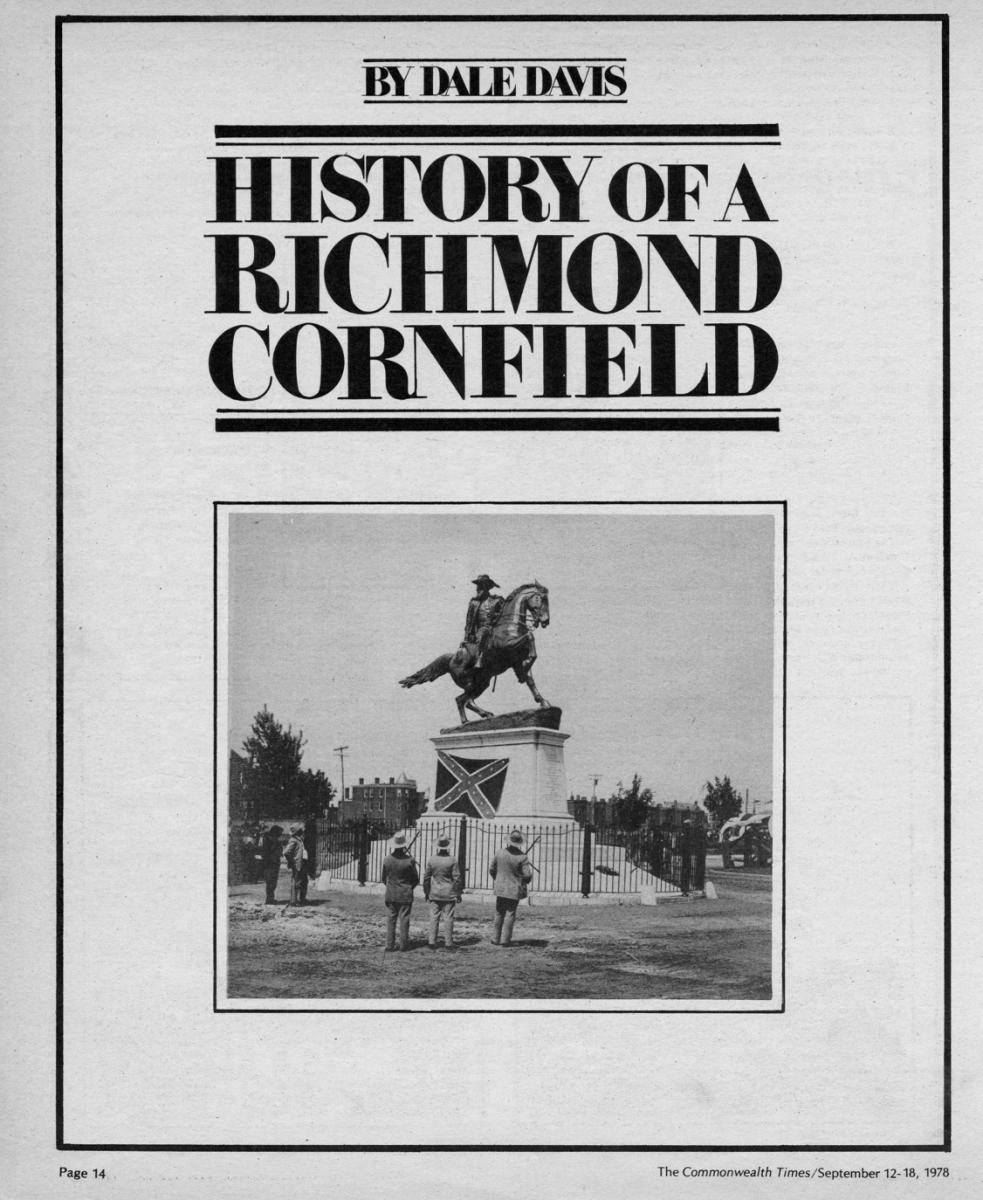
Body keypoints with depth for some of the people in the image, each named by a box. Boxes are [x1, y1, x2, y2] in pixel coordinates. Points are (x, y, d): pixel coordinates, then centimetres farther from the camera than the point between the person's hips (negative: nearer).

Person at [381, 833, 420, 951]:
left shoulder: (387, 859, -6)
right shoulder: (409, 860, -13)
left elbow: (384, 878, 5)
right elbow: (416, 879, -4)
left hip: (390, 894, 2)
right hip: (405, 895, -2)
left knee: (391, 919, 8)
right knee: (404, 919, 4)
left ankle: (390, 944, 6)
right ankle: (403, 945, 6)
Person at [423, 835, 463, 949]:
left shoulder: (431, 860, -4)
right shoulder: (453, 861, -11)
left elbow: (426, 877, 2)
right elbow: (457, 879, -8)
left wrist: (426, 892, 13)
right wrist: (458, 893, 3)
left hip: (434, 894, 2)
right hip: (449, 895, -2)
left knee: (434, 918, 7)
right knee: (448, 918, 3)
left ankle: (431, 941, 4)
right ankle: (448, 943, 4)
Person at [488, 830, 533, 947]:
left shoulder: (500, 853, -4)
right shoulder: (521, 857, -16)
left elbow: (491, 868, 5)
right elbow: (527, 874, -17)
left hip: (500, 889, 3)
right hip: (514, 890, -3)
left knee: (499, 914, 15)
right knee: (510, 914, 4)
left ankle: (496, 938, 19)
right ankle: (505, 939, 0)